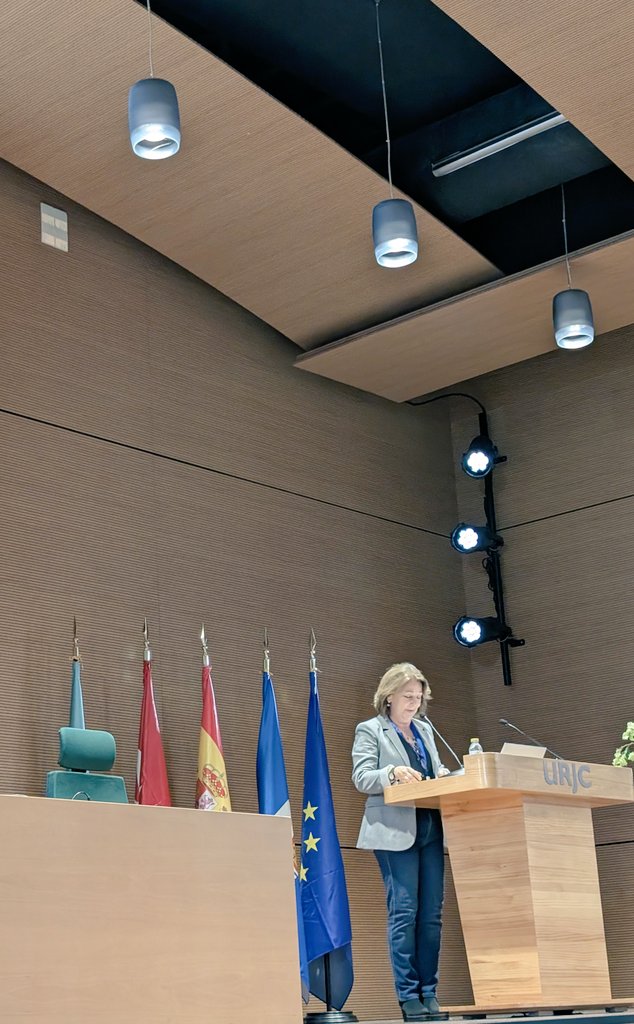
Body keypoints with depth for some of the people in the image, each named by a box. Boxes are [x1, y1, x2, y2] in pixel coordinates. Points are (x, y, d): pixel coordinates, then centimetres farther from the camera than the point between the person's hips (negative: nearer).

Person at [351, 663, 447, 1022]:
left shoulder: (425, 729, 20)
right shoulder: (369, 730, 3)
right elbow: (361, 778, -7)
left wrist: (444, 777, -2)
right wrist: (392, 773, -25)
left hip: (430, 828, 6)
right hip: (395, 831, -6)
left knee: (431, 914, 3)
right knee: (404, 912, -7)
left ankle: (428, 993, 9)